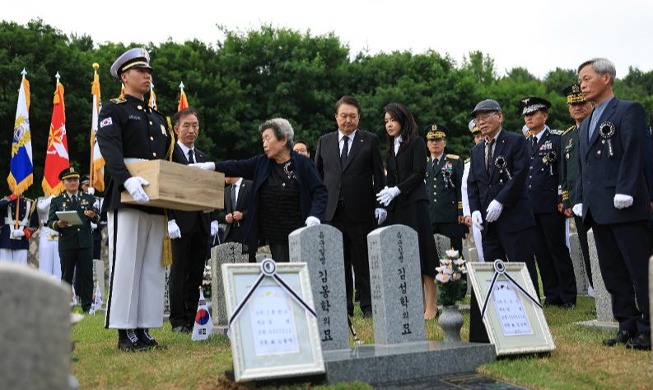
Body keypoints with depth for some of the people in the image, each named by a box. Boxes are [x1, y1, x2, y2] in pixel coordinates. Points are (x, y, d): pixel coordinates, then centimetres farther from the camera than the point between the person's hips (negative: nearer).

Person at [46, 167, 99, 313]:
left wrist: (93, 216, -15)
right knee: (66, 275, 5)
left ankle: (87, 305, 6)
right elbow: (50, 221, 2)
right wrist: (58, 224, -21)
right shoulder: (57, 201, 9)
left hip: (85, 242, 1)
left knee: (86, 274, 1)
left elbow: (97, 218, 8)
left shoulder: (89, 198, 13)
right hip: (66, 243, -1)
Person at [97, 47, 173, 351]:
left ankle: (143, 328, 11)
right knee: (126, 263, -6)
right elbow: (110, 150, -15)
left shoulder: (158, 118, 24)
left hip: (156, 203, 7)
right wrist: (128, 180, -31)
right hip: (126, 200, -7)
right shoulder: (113, 110, 3)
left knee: (153, 266, 5)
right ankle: (125, 331, -1)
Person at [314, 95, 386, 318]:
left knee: (363, 261, 3)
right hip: (332, 212, 2)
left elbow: (379, 175, 3)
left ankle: (368, 306, 11)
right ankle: (343, 306, 13)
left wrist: (379, 205, -4)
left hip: (361, 211, -2)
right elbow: (317, 176, 14)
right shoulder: (324, 142, 13)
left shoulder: (370, 141, 6)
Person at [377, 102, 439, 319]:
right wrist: (386, 194, 3)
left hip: (414, 203, -6)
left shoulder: (416, 142, 0)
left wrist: (397, 190, -16)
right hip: (396, 206, 6)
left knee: (421, 252, -8)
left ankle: (431, 305, -5)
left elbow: (419, 173, -9)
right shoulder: (391, 147, 18)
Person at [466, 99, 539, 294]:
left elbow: (520, 175, -10)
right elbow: (472, 183, 15)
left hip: (514, 217, -6)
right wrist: (475, 210, -1)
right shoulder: (476, 151, 18)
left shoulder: (516, 141, 0)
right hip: (488, 221, 6)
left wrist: (500, 201, -17)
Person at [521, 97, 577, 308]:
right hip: (529, 207, 5)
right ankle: (551, 295, 16)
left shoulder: (558, 138, -2)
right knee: (541, 252, 8)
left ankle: (568, 296, 9)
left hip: (550, 205, -5)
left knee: (558, 250, 0)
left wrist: (563, 201, -12)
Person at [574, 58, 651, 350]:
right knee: (612, 271, 10)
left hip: (623, 208, -8)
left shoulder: (629, 110, -2)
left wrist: (624, 193, -20)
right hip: (597, 210, 8)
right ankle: (628, 327, 17)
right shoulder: (585, 124, 21)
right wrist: (580, 200, 12)